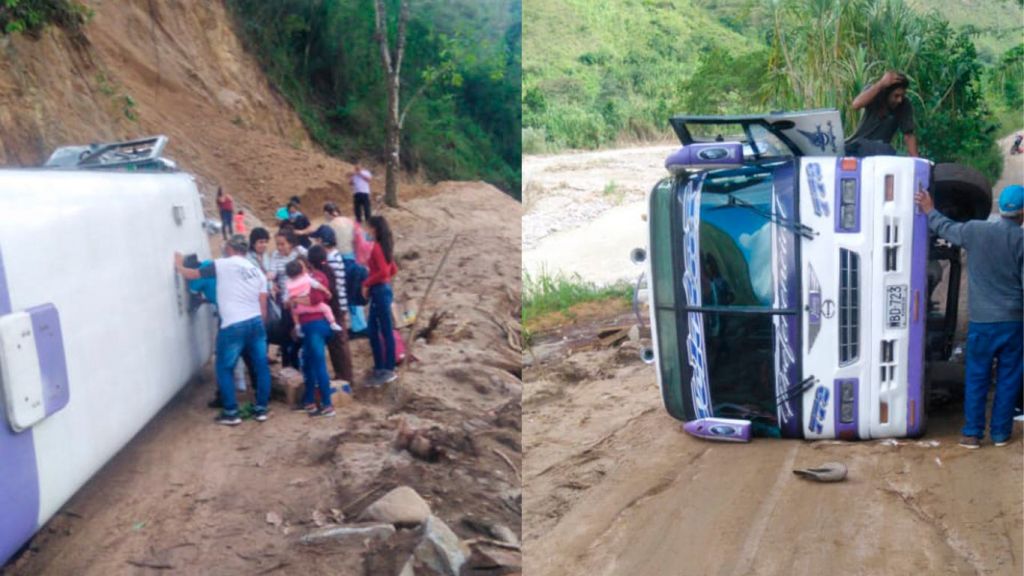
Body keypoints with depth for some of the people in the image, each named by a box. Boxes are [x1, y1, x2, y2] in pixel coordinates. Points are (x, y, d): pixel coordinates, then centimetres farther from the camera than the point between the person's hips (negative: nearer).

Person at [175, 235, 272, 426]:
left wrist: (179, 265, 29)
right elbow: (263, 306, 12)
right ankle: (261, 409, 16)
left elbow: (192, 275, 10)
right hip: (256, 323, 5)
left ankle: (231, 413, 10)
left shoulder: (223, 264, 1)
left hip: (233, 326, -5)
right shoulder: (257, 272, 15)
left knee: (224, 369, 8)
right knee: (261, 367, 11)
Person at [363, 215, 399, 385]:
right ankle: (379, 368, 21)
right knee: (373, 330, 14)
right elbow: (393, 270, 19)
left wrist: (366, 283, -13)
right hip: (382, 290, 10)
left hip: (380, 291, -10)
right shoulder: (384, 246, 12)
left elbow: (383, 272, -25)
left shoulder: (377, 247, -16)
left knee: (386, 331, -1)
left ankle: (389, 370, 6)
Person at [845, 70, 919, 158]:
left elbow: (908, 135, -9)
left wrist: (916, 159, -24)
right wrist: (881, 83, -34)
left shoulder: (905, 105, -10)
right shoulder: (873, 91, -12)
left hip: (881, 149, 1)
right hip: (858, 145, -1)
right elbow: (856, 105, -33)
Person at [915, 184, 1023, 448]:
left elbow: (945, 227, 13)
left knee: (976, 378, 9)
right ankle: (1000, 433, 18)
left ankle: (972, 433, 12)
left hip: (981, 321, 1)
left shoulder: (975, 231, -6)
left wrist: (929, 210, 30)